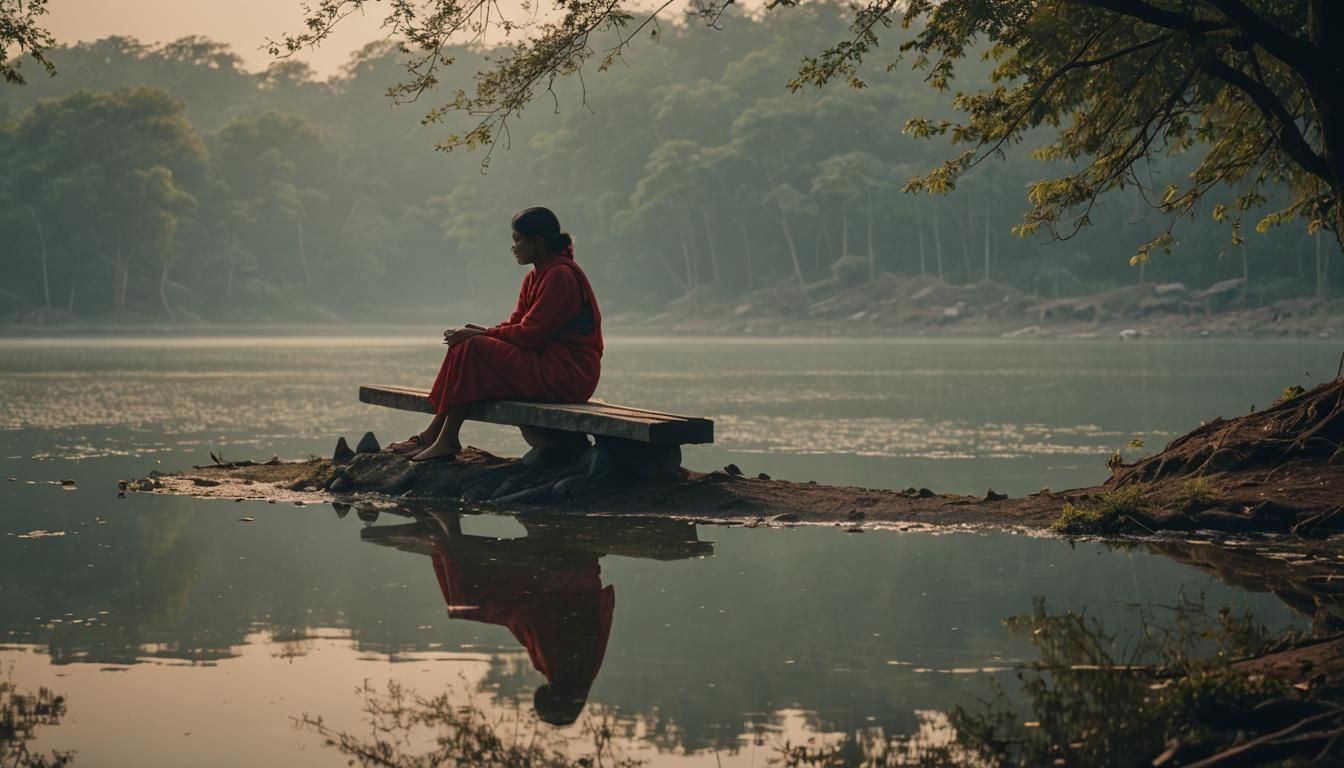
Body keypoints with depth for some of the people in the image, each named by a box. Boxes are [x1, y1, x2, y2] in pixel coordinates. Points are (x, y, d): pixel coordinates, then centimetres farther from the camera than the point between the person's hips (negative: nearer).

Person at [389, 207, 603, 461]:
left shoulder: (560, 275, -15)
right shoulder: (536, 277, 17)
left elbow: (531, 333, -19)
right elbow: (516, 325, 13)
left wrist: (478, 335, -12)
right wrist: (479, 332, -5)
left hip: (567, 375, -10)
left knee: (472, 348, -16)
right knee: (464, 348, 4)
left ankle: (447, 440, -12)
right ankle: (433, 434, -2)